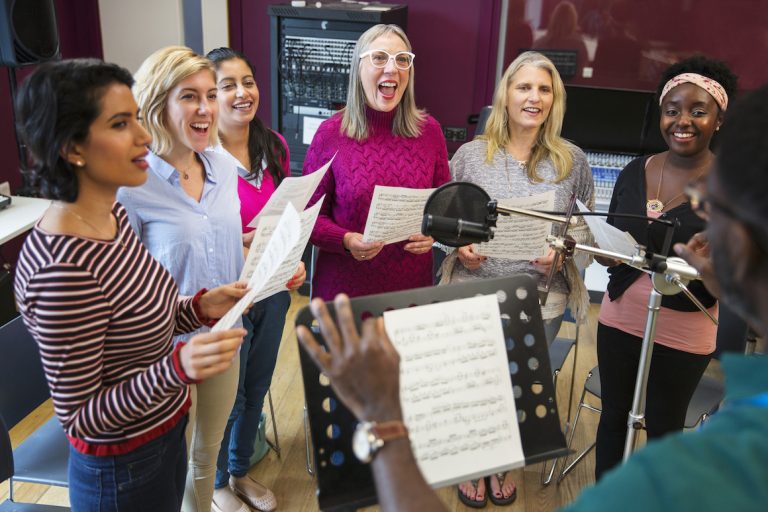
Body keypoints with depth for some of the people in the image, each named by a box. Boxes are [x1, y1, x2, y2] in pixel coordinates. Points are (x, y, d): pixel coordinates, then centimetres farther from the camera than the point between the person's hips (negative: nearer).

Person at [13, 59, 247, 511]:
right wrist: (177, 369, -36)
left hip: (165, 435, 8)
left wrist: (200, 308, -8)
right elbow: (79, 418, -23)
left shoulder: (113, 215, -5)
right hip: (124, 473, -7)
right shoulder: (63, 269, -30)